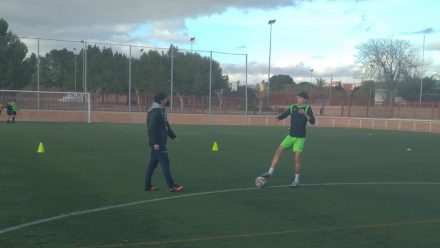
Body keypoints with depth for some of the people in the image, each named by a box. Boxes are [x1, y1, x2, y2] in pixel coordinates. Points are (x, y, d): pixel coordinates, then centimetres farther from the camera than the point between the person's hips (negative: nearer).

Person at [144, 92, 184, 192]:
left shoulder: (161, 111, 16)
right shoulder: (155, 111, -16)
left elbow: (166, 126, 25)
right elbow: (152, 128, -22)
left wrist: (173, 136, 25)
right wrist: (155, 142, -24)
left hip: (160, 142, 10)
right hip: (157, 143, -10)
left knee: (153, 163, 12)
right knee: (165, 163, -8)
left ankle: (148, 186, 18)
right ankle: (172, 186, -4)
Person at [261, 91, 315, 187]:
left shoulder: (307, 108, -7)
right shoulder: (293, 107, 5)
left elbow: (312, 121, -17)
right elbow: (285, 114, 14)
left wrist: (304, 114, -33)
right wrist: (278, 118, -8)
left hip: (300, 138, -5)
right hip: (291, 136, 5)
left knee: (297, 158, -7)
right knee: (278, 151, -2)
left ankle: (296, 180, 8)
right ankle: (270, 173, 5)